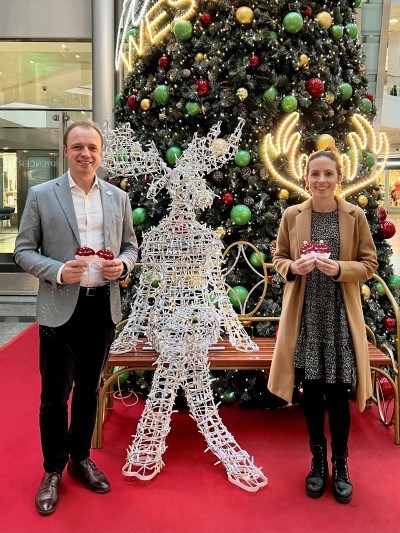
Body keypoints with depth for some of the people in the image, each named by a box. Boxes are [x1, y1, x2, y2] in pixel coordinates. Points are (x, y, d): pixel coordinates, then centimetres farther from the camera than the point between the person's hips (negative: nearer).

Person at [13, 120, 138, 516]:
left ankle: (81, 457, 37)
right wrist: (56, 271, -19)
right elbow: (23, 251, -1)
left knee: (89, 388, 17)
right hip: (60, 307, -3)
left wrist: (122, 265, -10)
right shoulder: (41, 195, -2)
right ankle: (53, 469, 29)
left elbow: (130, 246, 13)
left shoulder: (118, 198, 6)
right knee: (55, 393, 8)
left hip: (103, 305, 3)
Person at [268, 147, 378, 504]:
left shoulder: (355, 216, -1)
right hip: (305, 316, 1)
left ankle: (340, 463, 25)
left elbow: (369, 263, 2)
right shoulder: (292, 216, 2)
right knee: (311, 390, 9)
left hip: (340, 316, -1)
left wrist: (339, 268, -17)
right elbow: (279, 258, 9)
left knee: (338, 392, 4)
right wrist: (293, 267, -14)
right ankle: (318, 460, 29)